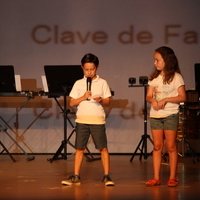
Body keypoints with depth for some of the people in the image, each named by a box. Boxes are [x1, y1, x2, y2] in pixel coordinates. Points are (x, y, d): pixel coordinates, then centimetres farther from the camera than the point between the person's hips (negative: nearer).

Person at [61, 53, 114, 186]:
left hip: (98, 119, -2)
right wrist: (83, 97, -11)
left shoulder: (102, 83, 4)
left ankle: (107, 176, 4)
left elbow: (108, 102, 2)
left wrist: (101, 100, -19)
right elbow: (72, 103, 4)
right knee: (79, 148, 4)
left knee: (103, 148, -2)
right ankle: (76, 177, 9)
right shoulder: (78, 84, 7)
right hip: (82, 119, 2)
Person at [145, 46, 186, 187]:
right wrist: (153, 100, -13)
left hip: (170, 115, -4)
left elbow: (182, 97, -8)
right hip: (155, 115, 4)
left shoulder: (176, 77, -3)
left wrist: (166, 100, -18)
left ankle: (173, 178, 3)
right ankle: (156, 178, 4)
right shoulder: (154, 77, 12)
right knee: (157, 147, 3)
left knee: (171, 146, -3)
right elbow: (148, 96, 10)